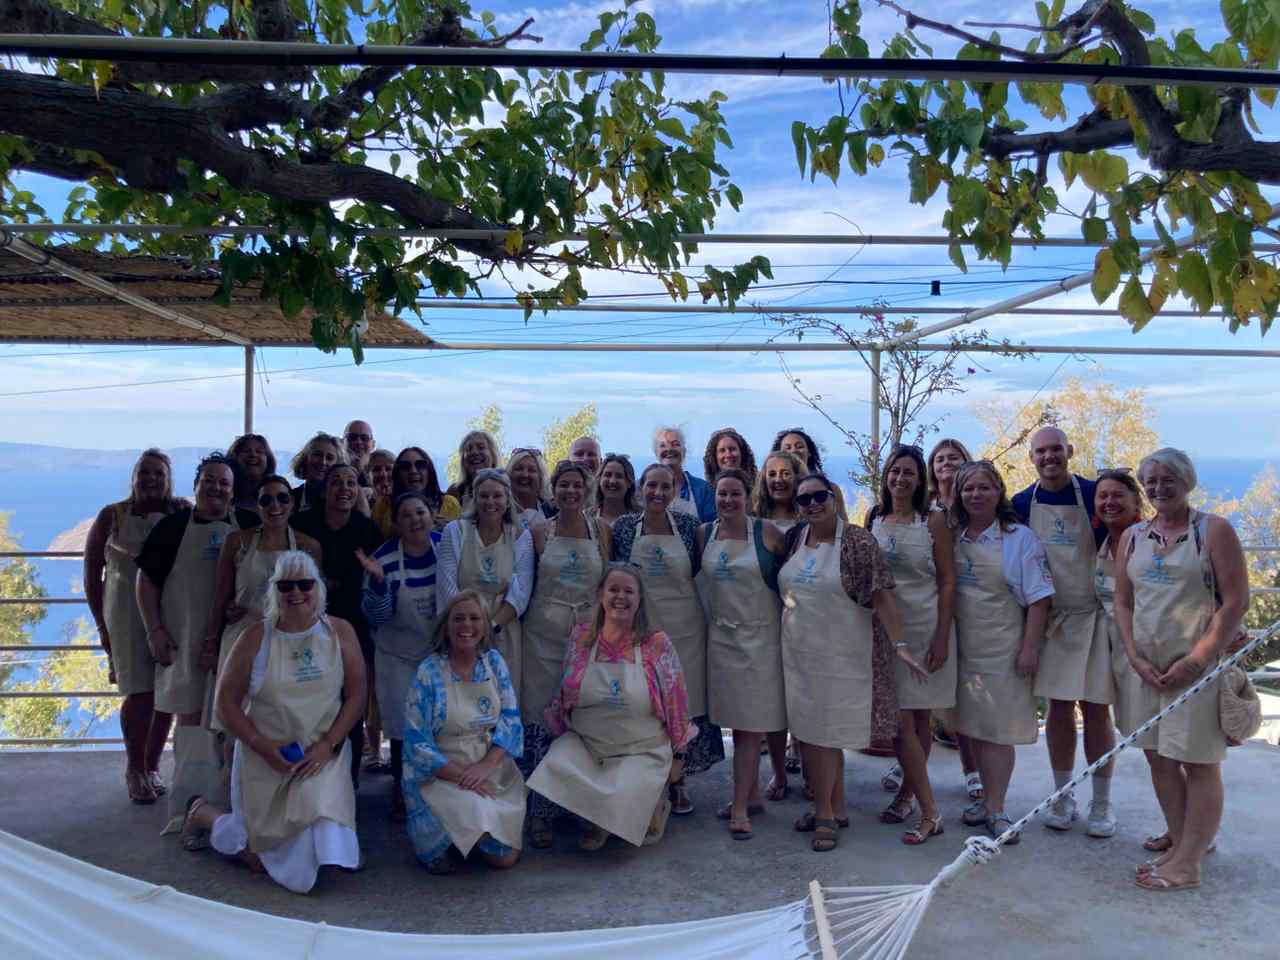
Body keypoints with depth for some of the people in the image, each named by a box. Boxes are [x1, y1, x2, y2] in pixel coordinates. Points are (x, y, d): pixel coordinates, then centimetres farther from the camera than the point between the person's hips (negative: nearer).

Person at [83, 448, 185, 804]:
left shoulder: (183, 514, 6)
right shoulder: (112, 516, 4)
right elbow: (92, 572, 6)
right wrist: (101, 623, 4)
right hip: (128, 612, -2)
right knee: (140, 691, -7)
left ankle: (151, 767, 21)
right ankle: (134, 771, 11)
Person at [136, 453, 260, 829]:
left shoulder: (249, 526, 3)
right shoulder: (174, 526, 1)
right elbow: (147, 580, 3)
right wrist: (155, 630, -4)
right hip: (186, 639, -1)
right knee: (190, 714, 3)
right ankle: (186, 807, 10)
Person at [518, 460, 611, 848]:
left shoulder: (601, 530, 5)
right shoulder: (540, 532, 4)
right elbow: (525, 582, 10)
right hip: (544, 633, 0)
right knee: (540, 717, -1)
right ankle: (540, 812, 7)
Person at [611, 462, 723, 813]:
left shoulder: (686, 524, 1)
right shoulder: (624, 526, 0)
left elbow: (697, 570, 10)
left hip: (684, 626, 1)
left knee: (684, 704, 6)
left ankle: (679, 782, 22)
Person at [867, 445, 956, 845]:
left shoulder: (933, 521, -3)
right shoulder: (873, 519, 6)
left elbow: (948, 581, -4)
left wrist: (942, 637, -10)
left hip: (926, 628, -2)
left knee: (920, 718, 5)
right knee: (901, 721, -1)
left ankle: (908, 791, 19)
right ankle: (929, 811, 9)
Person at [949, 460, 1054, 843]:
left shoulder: (1019, 538, -7)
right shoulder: (953, 538, 5)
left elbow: (1039, 597, -8)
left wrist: (1029, 648, -13)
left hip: (1003, 649, -4)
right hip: (964, 648, 5)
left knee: (999, 729, 1)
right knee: (974, 726, 12)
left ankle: (995, 808, 11)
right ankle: (987, 799, 26)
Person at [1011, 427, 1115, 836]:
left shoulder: (1094, 494, -5)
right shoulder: (1022, 503, 2)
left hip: (1093, 614, -2)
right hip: (1049, 618, 2)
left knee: (1095, 708, 3)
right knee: (1059, 707, 8)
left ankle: (1101, 803, 17)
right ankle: (1062, 798, 21)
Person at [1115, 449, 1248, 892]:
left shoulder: (1214, 530, -4)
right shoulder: (1132, 537, 10)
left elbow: (1236, 601, -9)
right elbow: (1123, 601, 11)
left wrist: (1197, 660, -14)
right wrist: (1136, 657, -2)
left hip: (1198, 664, -6)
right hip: (1149, 664, 6)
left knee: (1199, 763, 0)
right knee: (1159, 756, 11)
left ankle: (1188, 864, 7)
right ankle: (1181, 845, 26)